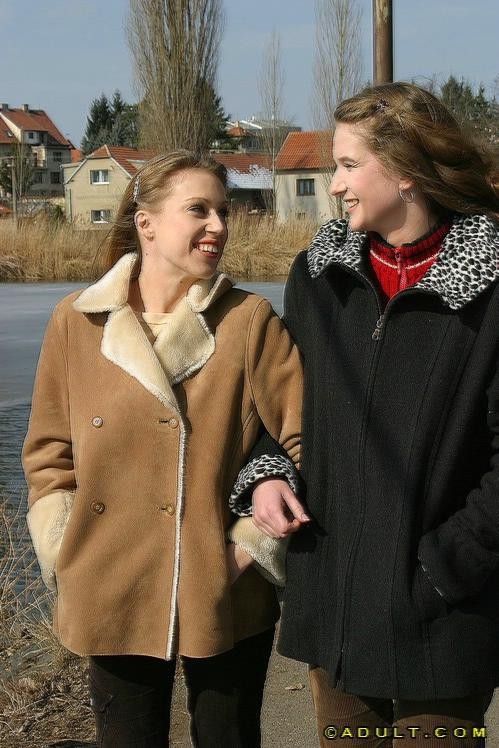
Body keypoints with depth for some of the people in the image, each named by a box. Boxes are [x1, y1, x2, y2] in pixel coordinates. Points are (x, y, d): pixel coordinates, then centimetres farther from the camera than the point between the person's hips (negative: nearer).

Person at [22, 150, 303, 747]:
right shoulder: (76, 322, -2)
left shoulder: (249, 320, -7)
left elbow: (308, 445, -5)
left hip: (226, 603, -1)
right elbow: (48, 452, 7)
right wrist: (66, 557, -1)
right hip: (112, 602, 1)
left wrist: (254, 544, -8)